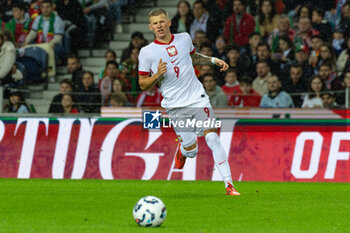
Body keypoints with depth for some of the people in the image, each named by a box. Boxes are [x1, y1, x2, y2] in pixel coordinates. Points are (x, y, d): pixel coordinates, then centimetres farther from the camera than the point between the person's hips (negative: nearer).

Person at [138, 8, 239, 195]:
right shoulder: (147, 52, -3)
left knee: (212, 138, -16)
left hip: (197, 97, 1)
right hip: (175, 106, -1)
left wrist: (213, 60, 13)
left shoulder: (184, 38, 6)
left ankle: (229, 185, -16)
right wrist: (157, 76, -16)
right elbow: (143, 84, 2)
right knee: (191, 150, -2)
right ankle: (181, 150, 38)